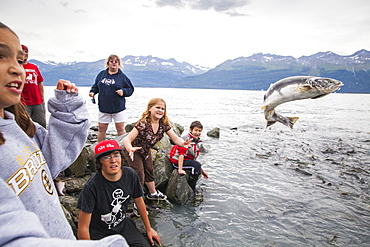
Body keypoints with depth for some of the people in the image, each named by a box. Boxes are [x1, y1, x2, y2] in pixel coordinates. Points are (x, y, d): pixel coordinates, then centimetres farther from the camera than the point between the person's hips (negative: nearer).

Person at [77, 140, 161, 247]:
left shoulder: (130, 175, -12)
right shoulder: (91, 186, -26)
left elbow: (139, 202, 4)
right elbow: (83, 227, -18)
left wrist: (148, 228, 12)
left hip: (123, 225, 4)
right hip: (99, 234, -4)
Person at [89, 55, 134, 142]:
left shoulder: (122, 76, 1)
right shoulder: (102, 74, 9)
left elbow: (131, 89, 3)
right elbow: (96, 86, 21)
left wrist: (123, 91, -14)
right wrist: (92, 92, 2)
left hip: (118, 108, -2)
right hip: (103, 107, 3)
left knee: (120, 129, 4)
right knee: (101, 128, 9)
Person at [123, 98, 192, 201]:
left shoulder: (164, 124, -16)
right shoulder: (143, 123, -35)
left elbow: (175, 138, -15)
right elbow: (127, 139, -41)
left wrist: (183, 143, -37)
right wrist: (130, 149, -62)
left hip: (146, 151, 7)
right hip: (134, 152, -7)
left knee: (149, 172, 25)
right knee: (139, 177, -4)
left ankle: (153, 193, 49)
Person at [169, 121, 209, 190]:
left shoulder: (197, 141, 7)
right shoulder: (186, 139, -20)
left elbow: (194, 157, 11)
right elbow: (181, 155, -24)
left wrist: (202, 170, 10)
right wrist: (180, 169, -29)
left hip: (187, 160, 10)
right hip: (177, 161, -10)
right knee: (197, 165, -22)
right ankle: (191, 189, -10)